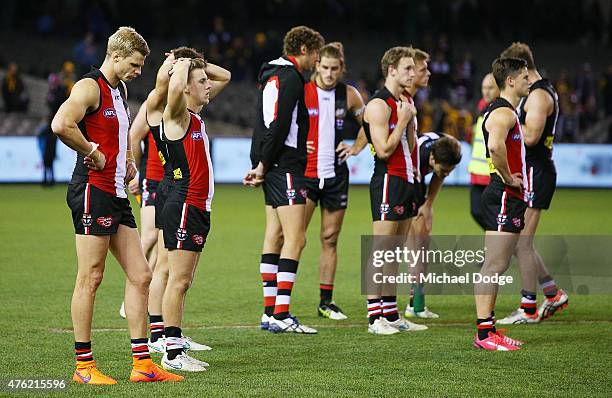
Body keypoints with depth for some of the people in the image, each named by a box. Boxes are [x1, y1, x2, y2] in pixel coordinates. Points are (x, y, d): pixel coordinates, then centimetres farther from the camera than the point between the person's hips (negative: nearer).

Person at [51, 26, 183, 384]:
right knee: (91, 278, -5)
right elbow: (61, 124, -28)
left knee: (140, 275, 6)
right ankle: (84, 365, 1)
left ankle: (142, 363, 9)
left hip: (116, 194, 9)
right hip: (93, 191, -9)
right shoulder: (90, 86, -10)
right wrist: (93, 152, -17)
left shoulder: (120, 90, 18)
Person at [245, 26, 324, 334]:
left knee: (275, 237, 11)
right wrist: (263, 165, -15)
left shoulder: (272, 75, 19)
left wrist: (260, 164, 13)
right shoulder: (290, 77, -12)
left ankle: (270, 312, 14)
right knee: (295, 239, -11)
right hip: (285, 166, -11)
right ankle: (281, 315, -15)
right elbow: (279, 125, -19)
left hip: (272, 169, 11)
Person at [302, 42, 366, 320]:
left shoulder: (349, 95, 5)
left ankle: (326, 302, 14)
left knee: (330, 239, 8)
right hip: (305, 171, -4)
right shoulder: (301, 92, -5)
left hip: (336, 174, 4)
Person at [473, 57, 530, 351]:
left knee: (497, 266, 12)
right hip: (504, 197, -11)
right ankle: (485, 334, -10)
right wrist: (508, 178, -21)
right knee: (494, 266, -10)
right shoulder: (503, 112, -15)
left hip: (509, 198, 11)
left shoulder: (506, 111, 19)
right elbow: (495, 146, -34)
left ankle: (488, 329, 15)